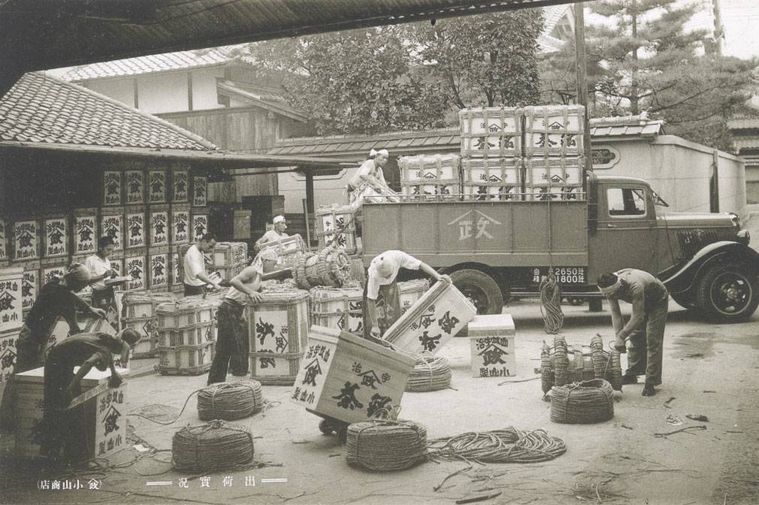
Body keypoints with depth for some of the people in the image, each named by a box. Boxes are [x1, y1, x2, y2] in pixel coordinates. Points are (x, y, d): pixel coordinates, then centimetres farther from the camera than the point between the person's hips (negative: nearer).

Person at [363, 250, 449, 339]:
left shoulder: (398, 256, -37)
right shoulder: (374, 276, -41)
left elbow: (420, 265, -24)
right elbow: (371, 301, -33)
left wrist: (437, 276, -32)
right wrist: (374, 326, -30)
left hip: (391, 285, 3)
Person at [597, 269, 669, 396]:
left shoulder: (635, 286, -44)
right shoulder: (610, 288, -22)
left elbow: (637, 316, -39)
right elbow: (615, 314, -19)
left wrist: (621, 337, -39)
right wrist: (619, 337, -27)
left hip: (658, 301, -7)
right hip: (641, 302, 7)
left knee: (652, 341, -11)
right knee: (635, 337, 7)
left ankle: (651, 382, -9)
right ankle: (632, 373, 20)